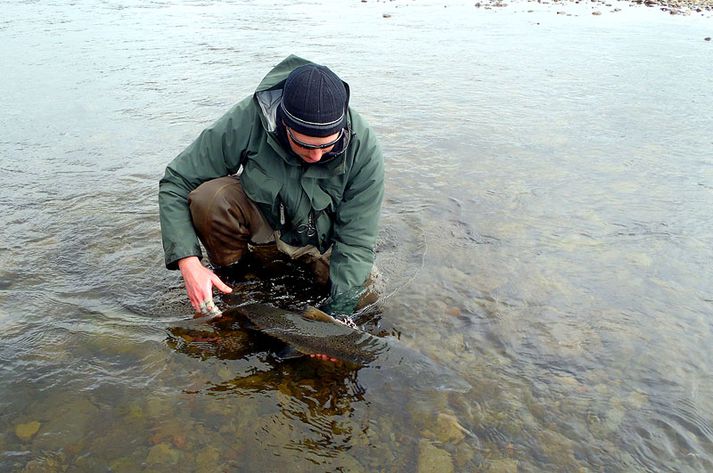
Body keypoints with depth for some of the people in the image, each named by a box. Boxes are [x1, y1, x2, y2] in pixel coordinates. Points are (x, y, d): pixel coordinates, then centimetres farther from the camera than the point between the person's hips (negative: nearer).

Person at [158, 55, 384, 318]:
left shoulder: (363, 148, -28)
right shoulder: (246, 121, -29)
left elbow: (356, 240, -22)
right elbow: (174, 184, -21)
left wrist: (338, 313, -30)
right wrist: (188, 262, -33)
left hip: (324, 239, 1)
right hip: (262, 220, 0)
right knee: (208, 198, -29)